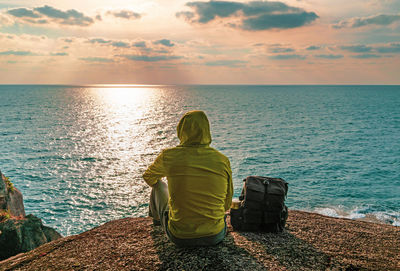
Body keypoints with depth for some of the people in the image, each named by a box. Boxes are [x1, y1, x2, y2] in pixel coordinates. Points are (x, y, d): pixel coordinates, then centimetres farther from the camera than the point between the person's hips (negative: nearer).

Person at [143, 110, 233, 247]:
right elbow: (227, 204, 4)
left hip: (180, 238, -1)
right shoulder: (223, 161, -7)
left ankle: (156, 217, 58)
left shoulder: (169, 156, -11)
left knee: (158, 185, 26)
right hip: (215, 236, 2)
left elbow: (149, 177, 12)